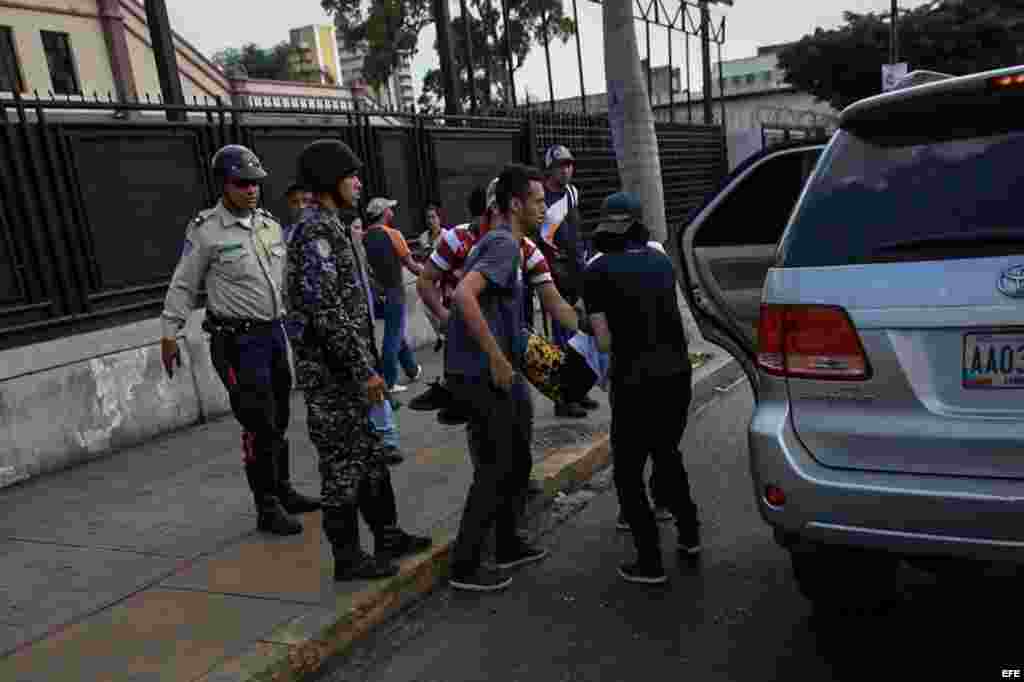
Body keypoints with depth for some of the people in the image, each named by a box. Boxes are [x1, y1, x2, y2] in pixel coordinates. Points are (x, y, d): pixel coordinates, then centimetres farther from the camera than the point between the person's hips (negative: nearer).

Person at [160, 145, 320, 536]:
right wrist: (169, 335, -4)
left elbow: (286, 279, 18)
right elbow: (182, 286, -5)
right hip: (238, 342, -6)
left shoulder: (270, 225, 9)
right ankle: (267, 508, 7)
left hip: (275, 333, 7)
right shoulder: (206, 231, -10)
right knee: (260, 426, -5)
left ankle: (283, 491, 30)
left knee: (279, 421, 16)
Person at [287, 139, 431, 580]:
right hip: (331, 370, -10)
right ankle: (347, 557, 14)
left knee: (370, 454, 17)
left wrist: (367, 364, 20)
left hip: (347, 367, 10)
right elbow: (327, 312, -24)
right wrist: (364, 370, -22)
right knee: (343, 462, 1)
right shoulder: (315, 232, -17)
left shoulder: (331, 227, 14)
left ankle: (387, 536, 30)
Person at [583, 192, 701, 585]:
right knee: (667, 453, 26)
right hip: (678, 375, 5)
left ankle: (650, 563, 11)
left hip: (636, 383, -5)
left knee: (628, 473, 9)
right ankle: (689, 534, 34)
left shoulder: (597, 273, -7)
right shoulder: (660, 261, 7)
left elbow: (604, 342, -10)